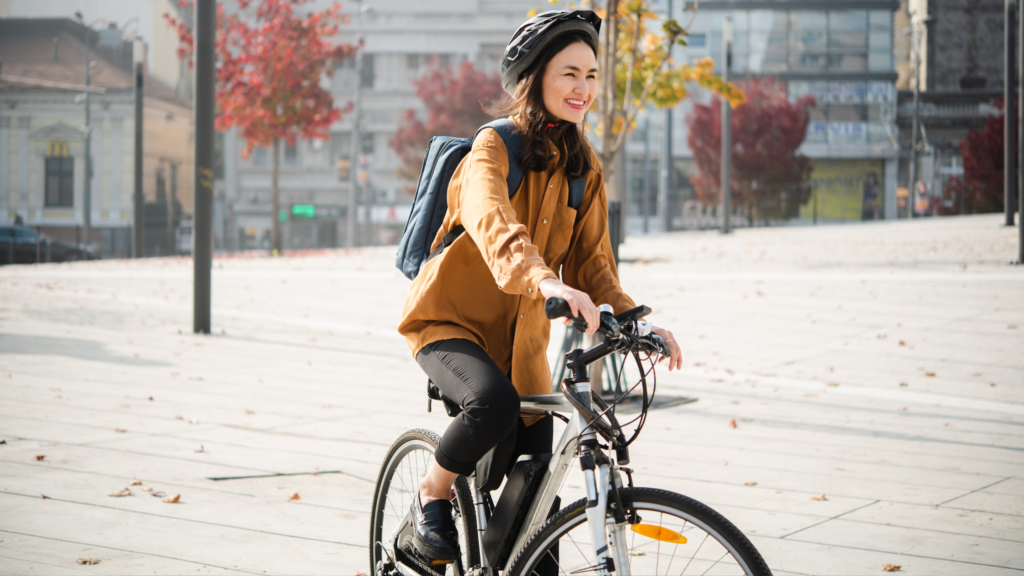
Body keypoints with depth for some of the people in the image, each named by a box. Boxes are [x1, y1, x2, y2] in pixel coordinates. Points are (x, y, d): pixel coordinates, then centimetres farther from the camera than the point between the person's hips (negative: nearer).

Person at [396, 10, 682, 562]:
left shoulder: (582, 167, 4)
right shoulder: (494, 148, -16)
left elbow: (591, 263, 4)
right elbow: (493, 225, -37)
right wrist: (544, 282, -56)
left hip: (521, 337, 6)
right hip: (449, 322, -6)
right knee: (494, 403, -35)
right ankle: (431, 497, -9)